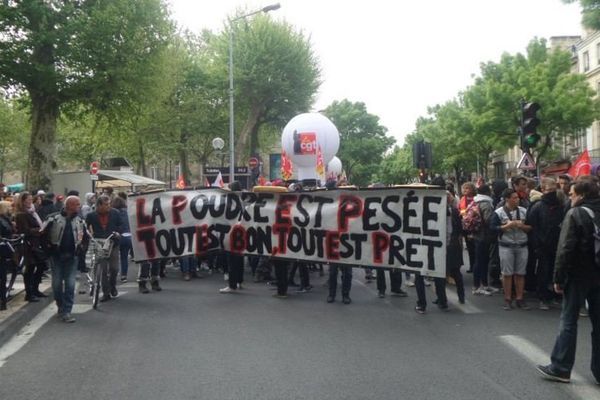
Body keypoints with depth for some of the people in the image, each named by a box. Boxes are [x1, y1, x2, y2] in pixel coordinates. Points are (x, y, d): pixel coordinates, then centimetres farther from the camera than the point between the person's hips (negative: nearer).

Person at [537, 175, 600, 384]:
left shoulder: (575, 214, -14)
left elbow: (565, 249, -18)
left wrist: (559, 278, -12)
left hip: (578, 275, -6)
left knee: (568, 321, 2)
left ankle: (560, 368, 7)